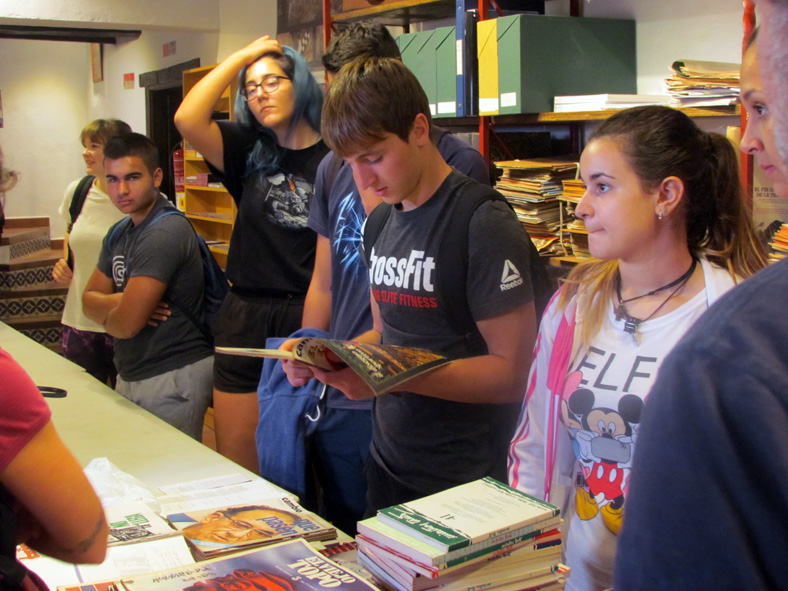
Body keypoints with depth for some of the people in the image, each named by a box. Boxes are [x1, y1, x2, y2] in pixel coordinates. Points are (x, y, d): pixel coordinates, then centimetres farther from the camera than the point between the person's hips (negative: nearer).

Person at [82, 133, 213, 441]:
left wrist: (106, 312, 1)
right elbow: (89, 300, 11)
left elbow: (126, 324, -23)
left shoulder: (164, 233, -20)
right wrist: (118, 301, -11)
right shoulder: (119, 233, 10)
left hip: (172, 379, -9)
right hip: (131, 375, 9)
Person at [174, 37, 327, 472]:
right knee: (235, 463, 9)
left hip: (310, 321, -3)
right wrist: (241, 57, -3)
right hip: (246, 320, 3)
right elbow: (187, 119, -10)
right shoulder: (248, 152, 6)